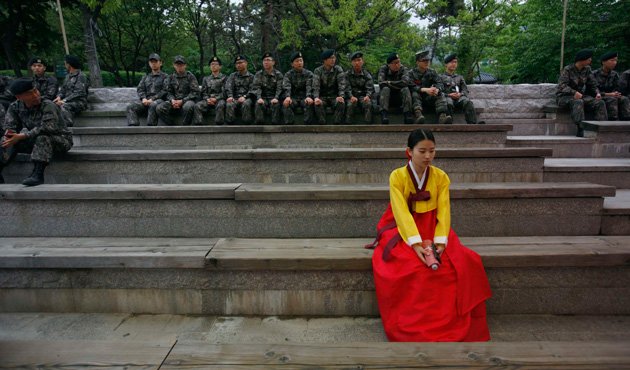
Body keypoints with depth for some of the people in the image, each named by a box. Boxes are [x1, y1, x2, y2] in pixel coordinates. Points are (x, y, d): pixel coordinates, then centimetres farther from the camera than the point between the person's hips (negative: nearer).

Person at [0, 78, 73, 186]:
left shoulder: (48, 106, -18)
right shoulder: (15, 107, 2)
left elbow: (47, 128, -31)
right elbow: (9, 125, 0)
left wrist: (21, 136, -34)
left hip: (61, 141, -6)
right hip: (36, 142, 6)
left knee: (43, 137, -36)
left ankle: (38, 174, -41)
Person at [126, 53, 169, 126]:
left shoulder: (165, 76, 12)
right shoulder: (145, 78, 28)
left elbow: (165, 91, -1)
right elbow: (140, 89, 17)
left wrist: (152, 99, -12)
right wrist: (143, 98, -6)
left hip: (159, 100, -5)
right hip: (146, 101, 5)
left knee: (153, 105, -40)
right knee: (130, 107, -20)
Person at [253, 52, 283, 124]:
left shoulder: (278, 74, 8)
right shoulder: (258, 74, 11)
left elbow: (279, 88, -3)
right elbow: (256, 88, -1)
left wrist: (276, 98, -22)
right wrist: (259, 98, -21)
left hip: (273, 98, -1)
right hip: (263, 97, 1)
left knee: (276, 105, -35)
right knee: (259, 105, -33)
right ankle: (259, 125, -29)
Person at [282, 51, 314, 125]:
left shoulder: (309, 74, 9)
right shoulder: (288, 74, 10)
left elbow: (309, 87, -7)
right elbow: (286, 87, -8)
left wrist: (308, 97, -30)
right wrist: (287, 97, -32)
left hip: (304, 98, 0)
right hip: (293, 98, 1)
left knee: (309, 103, -35)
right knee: (286, 104, -32)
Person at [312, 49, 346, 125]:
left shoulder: (338, 69, 1)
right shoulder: (318, 71, 0)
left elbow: (342, 85, -10)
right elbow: (316, 86, -11)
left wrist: (341, 96, -31)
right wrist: (316, 97, -32)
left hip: (334, 96, 1)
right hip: (322, 97, 0)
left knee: (341, 103, -32)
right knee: (318, 104, -34)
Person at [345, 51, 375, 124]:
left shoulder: (367, 75, 11)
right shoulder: (347, 74, 10)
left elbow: (370, 88, -2)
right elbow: (347, 88, -2)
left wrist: (367, 96, -26)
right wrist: (351, 97, -24)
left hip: (363, 96, 1)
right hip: (352, 97, 0)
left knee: (368, 104, -33)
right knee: (350, 105, -35)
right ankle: (347, 124, -33)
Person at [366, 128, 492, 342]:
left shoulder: (440, 177, 3)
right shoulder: (397, 176, -6)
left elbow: (444, 210, -6)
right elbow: (401, 211, -16)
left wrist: (439, 242, -23)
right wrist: (416, 243, -29)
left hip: (433, 228, 3)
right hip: (402, 230, -3)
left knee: (464, 262, -21)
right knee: (411, 266, -31)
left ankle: (454, 325, -4)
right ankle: (412, 329, -12)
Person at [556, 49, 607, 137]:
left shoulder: (587, 69, 9)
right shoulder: (567, 70, -10)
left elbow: (593, 84, 12)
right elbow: (562, 85, -21)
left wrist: (597, 93, -9)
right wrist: (574, 92, -36)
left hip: (580, 95, 6)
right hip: (564, 97, -6)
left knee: (600, 103, -18)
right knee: (578, 102, -39)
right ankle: (580, 129, -45)